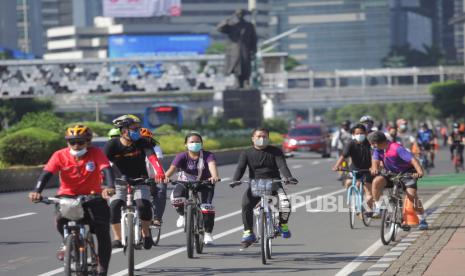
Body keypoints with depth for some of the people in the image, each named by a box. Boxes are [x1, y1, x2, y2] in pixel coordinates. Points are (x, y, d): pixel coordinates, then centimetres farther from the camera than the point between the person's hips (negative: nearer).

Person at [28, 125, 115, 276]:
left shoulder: (95, 153, -13)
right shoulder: (60, 155, -10)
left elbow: (106, 170, -27)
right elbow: (46, 173, -20)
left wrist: (109, 187, -48)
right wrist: (37, 191, -38)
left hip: (92, 197, 0)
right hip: (67, 196, 0)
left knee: (103, 233, -10)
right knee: (61, 220, -30)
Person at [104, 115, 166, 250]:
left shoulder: (142, 143, -14)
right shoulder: (112, 145, -14)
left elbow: (152, 157, -31)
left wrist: (159, 172, -50)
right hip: (120, 182, 0)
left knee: (144, 205, -24)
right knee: (114, 207, -20)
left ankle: (146, 233, -2)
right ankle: (117, 238, -5)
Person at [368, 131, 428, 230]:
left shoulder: (396, 148, -24)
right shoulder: (378, 150, -3)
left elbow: (412, 159, -32)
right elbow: (375, 160, -15)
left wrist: (420, 172, -48)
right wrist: (375, 169, -40)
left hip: (407, 173, -5)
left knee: (412, 195, -21)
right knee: (377, 181, -22)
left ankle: (422, 220, -8)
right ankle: (377, 208, -14)